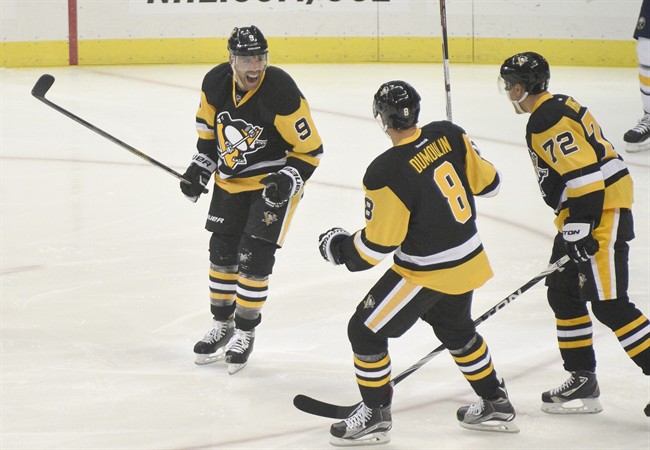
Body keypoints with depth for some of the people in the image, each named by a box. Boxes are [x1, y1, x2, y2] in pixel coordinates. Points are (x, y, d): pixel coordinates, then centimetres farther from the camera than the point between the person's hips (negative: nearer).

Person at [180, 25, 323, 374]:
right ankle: (222, 325, 30)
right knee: (222, 254, 11)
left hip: (274, 183, -5)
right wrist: (200, 167, 3)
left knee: (254, 259, -8)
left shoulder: (282, 93, -27)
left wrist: (287, 181, -31)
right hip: (230, 181, 6)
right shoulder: (215, 83, -11)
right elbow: (209, 126, 11)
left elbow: (310, 151, -19)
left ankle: (246, 333, 10)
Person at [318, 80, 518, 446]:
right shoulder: (449, 135, -8)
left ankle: (375, 415, 16)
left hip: (427, 272, -7)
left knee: (366, 330, 7)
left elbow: (377, 245, -18)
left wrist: (338, 248, -1)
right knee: (456, 328, 30)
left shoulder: (386, 172, -25)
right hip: (468, 259, 8)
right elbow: (487, 181, 4)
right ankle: (496, 405, 40)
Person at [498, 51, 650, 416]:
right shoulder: (558, 107, 16)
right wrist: (572, 229, 24)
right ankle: (583, 381, 18)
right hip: (583, 215, 11)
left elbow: (584, 174, -24)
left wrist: (580, 231, -23)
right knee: (563, 293, 14)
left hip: (601, 212, -11)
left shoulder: (546, 121, -17)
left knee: (609, 304, -12)